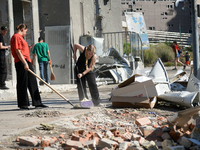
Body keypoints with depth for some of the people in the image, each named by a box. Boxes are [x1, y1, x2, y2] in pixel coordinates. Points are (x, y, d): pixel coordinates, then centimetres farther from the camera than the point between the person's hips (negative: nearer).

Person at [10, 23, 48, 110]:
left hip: (26, 62, 10)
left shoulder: (20, 37, 22)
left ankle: (37, 103, 8)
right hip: (21, 63, -10)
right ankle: (23, 104, 2)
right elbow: (17, 51, -17)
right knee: (22, 83, -4)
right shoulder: (16, 37, -9)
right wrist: (24, 63, -21)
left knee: (33, 82, 7)